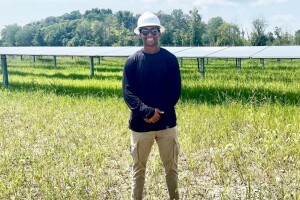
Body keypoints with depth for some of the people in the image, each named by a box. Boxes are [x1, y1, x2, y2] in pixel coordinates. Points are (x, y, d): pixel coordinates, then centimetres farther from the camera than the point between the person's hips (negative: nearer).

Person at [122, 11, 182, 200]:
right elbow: (128, 92, -6)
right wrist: (147, 111, -20)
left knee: (171, 167, 11)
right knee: (138, 168, 10)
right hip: (140, 124, 0)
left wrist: (159, 112, -14)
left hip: (167, 122, 1)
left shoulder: (170, 59, 1)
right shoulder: (132, 61, -1)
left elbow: (176, 91, -2)